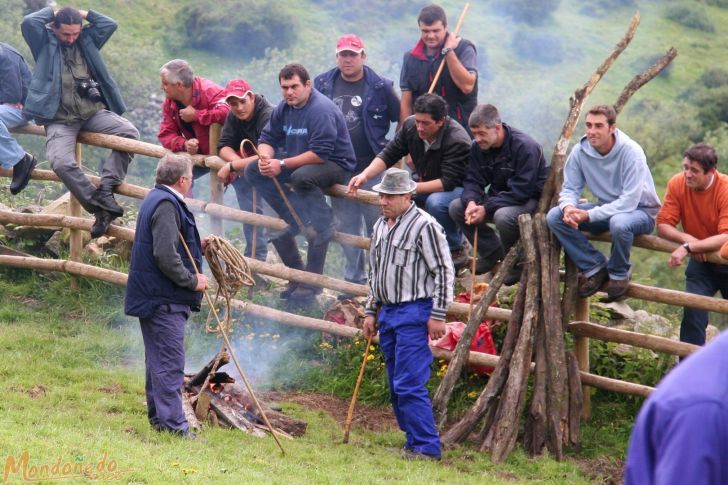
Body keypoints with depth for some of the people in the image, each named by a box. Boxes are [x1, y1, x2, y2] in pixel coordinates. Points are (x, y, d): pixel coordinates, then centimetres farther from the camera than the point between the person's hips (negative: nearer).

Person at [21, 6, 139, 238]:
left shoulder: (87, 40, 15)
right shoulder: (45, 42, 6)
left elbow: (110, 24, 6)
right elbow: (29, 22, -11)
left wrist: (83, 14, 11)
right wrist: (52, 12, 5)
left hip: (93, 111, 3)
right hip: (60, 119, -3)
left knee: (130, 133, -21)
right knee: (62, 163, -30)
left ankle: (106, 188, -18)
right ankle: (101, 207, -24)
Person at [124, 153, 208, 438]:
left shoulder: (158, 199, 16)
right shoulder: (166, 205, -18)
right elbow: (166, 256, -25)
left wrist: (198, 246, 17)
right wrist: (192, 281, -16)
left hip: (153, 296, 11)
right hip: (164, 299, -11)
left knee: (160, 361, 16)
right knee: (170, 362, -9)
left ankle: (158, 417, 24)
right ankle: (173, 424, -9)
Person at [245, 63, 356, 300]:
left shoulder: (321, 110, -22)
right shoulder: (284, 108, 5)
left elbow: (320, 154, -28)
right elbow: (268, 138, 8)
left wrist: (282, 165, -27)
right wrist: (266, 157, -16)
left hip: (335, 164, -9)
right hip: (300, 163, 9)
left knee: (301, 177, -40)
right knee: (253, 171, -6)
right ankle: (298, 220, -14)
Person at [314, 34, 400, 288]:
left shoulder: (380, 87, -4)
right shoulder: (323, 84, 5)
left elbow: (401, 121, 2)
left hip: (372, 169, -4)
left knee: (376, 222, -2)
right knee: (346, 225, 10)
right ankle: (354, 277, 18)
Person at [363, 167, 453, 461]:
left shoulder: (424, 225, -11)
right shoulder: (380, 227, 14)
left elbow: (444, 272, -12)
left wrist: (438, 315, -14)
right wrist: (371, 312, 20)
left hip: (414, 313, -9)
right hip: (388, 313, 9)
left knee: (410, 385, -13)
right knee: (396, 387, 11)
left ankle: (427, 447, -9)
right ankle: (413, 442, 19)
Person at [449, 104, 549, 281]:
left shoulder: (526, 147, -24)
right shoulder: (478, 147, -2)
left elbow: (521, 191, -27)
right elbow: (472, 181, 0)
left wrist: (486, 208, -30)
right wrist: (471, 202, -24)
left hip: (530, 199, -7)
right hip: (498, 197, 8)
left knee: (503, 216, -38)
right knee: (456, 207, -9)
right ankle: (492, 252, 5)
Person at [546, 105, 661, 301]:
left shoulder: (631, 152, -24)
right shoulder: (580, 150, -9)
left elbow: (629, 201, -29)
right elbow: (570, 188, -1)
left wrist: (589, 215, -35)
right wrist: (568, 207, -27)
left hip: (639, 210, -5)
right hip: (606, 208, 5)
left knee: (619, 223, -41)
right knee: (554, 217, -15)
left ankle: (619, 273, -11)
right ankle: (595, 267, -8)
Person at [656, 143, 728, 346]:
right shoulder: (677, 184, -14)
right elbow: (663, 226, -14)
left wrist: (688, 248, -40)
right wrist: (687, 238, -32)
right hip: (700, 261, 2)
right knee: (693, 312, -16)